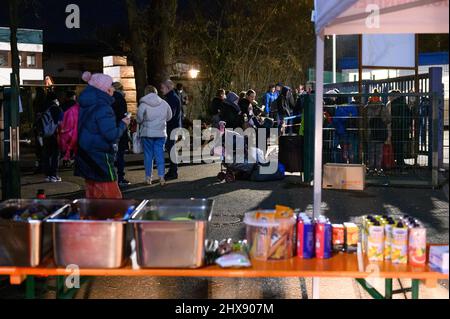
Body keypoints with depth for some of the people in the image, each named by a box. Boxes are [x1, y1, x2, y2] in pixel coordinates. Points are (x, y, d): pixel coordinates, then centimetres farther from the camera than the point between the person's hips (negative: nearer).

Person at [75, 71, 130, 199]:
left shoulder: (85, 106, 8)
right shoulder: (103, 108, -18)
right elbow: (112, 136, -20)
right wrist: (123, 124, -5)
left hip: (86, 158, 9)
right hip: (100, 159, -9)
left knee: (92, 194, 14)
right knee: (112, 196, -2)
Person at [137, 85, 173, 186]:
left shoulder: (143, 104, -9)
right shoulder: (164, 103, 1)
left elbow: (139, 119, -9)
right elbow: (169, 117, 9)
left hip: (147, 133, -2)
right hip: (161, 133, 2)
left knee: (148, 155, 7)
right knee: (160, 154, 5)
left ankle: (148, 177, 11)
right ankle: (161, 177, -1)